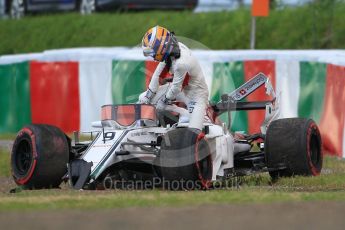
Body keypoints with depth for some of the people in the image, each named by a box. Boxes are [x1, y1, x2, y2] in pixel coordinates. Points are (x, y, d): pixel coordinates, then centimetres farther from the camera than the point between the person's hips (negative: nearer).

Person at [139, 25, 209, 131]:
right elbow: (158, 73, 1)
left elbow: (176, 88, -23)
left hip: (196, 96, -9)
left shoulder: (181, 63, -37)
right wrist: (148, 95, 4)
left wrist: (164, 101, -7)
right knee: (143, 98, 7)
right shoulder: (172, 48, -11)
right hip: (180, 88, 9)